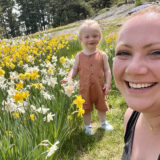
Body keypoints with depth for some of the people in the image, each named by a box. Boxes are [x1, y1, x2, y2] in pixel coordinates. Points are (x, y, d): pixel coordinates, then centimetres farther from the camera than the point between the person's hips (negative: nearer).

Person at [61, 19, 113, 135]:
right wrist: (69, 78, -17)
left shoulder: (102, 55, -7)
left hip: (99, 87, 1)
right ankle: (88, 126, 34)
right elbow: (75, 69, 1)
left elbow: (107, 70, -5)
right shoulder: (79, 56, -6)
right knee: (86, 108, 13)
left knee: (101, 106, 20)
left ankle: (103, 122, 45)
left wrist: (108, 84, -13)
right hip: (85, 88, 0)